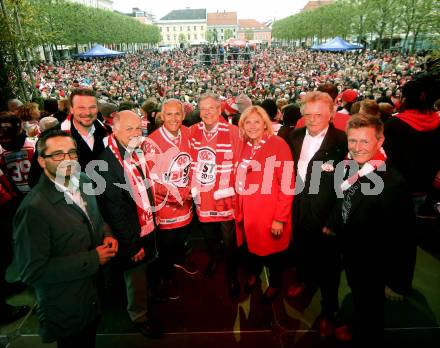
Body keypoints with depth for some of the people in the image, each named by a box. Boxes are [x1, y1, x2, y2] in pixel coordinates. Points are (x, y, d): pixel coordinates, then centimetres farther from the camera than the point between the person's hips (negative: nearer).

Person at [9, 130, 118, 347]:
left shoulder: (84, 182, -4)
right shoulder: (34, 209, -28)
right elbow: (32, 271, -26)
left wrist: (106, 236, -9)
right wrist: (92, 259, -25)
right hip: (66, 313, -7)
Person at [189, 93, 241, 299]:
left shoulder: (233, 132, -12)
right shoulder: (192, 132, 0)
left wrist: (230, 189, -12)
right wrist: (193, 187, 2)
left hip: (225, 198, -3)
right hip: (202, 197, 4)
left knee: (229, 240, 11)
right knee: (208, 235, 24)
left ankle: (232, 274, 35)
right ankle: (213, 258, 54)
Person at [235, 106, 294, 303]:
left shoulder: (279, 145, -14)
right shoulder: (243, 147, 3)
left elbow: (287, 185, -16)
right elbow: (239, 182, 8)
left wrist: (280, 218, -17)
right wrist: (239, 210, 4)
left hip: (270, 215, -4)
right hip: (247, 212, 4)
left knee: (272, 249, 16)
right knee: (252, 244, 22)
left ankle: (275, 283, 44)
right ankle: (254, 273, 53)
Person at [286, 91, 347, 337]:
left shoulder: (341, 141, -16)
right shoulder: (295, 136, 3)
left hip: (325, 212, -5)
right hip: (299, 205, 6)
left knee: (328, 259, 10)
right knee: (301, 247, 25)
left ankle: (329, 310, 30)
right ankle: (305, 279, 54)